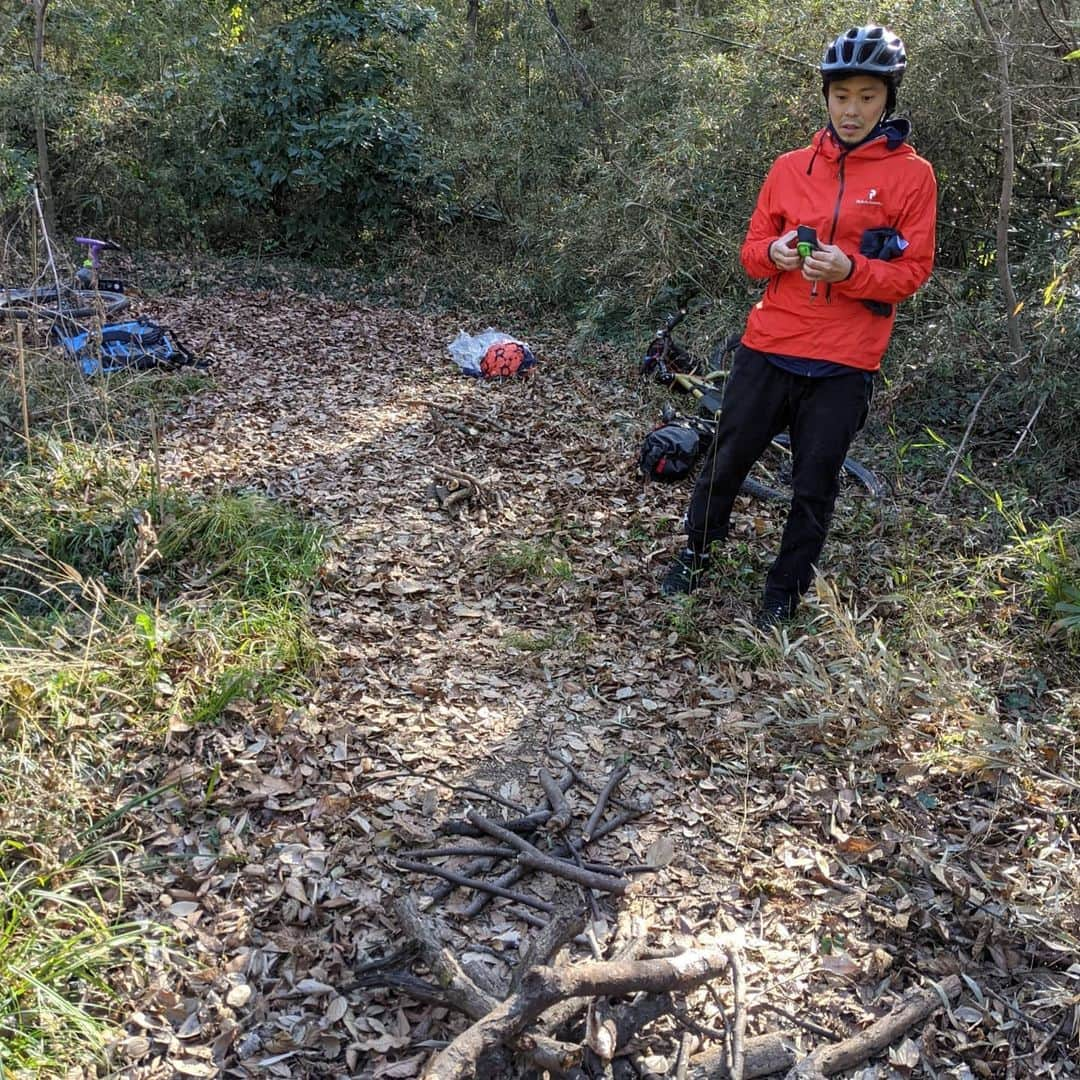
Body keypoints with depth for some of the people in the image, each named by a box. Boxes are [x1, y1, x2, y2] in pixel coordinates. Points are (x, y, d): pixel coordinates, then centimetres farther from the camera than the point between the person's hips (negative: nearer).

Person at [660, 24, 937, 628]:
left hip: (844, 363, -2)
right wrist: (775, 252, -13)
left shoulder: (911, 174, -1)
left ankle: (786, 593, 22)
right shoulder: (790, 168, 7)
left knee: (815, 486, 5)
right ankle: (697, 556, 32)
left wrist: (850, 269, -21)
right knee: (728, 459, 9)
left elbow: (913, 271, -3)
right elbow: (752, 250, 11)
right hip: (769, 346, 2)